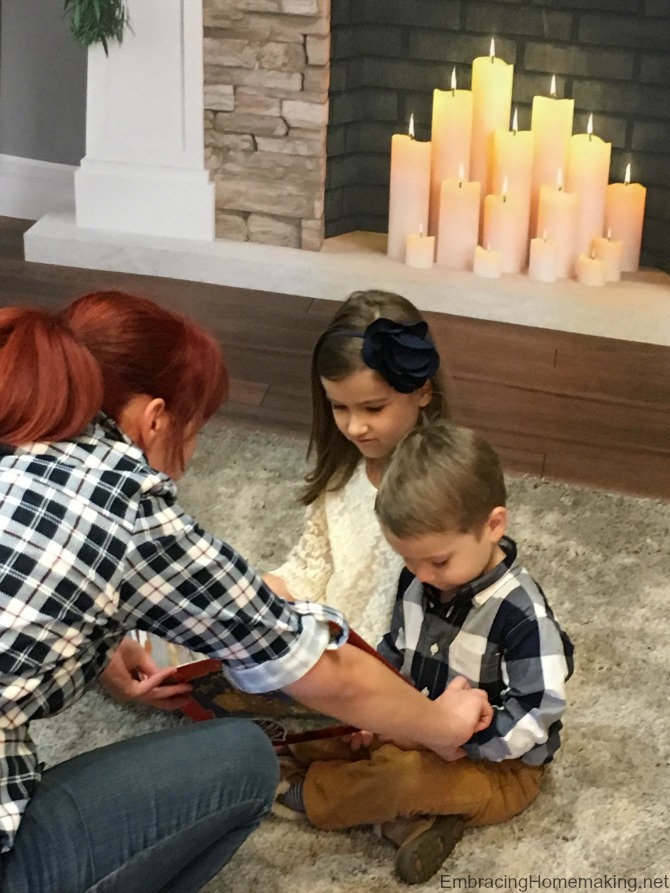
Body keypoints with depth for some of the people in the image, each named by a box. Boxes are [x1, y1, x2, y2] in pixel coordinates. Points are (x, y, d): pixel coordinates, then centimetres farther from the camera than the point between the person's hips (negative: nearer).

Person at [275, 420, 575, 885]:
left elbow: (533, 719, -27)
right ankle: (416, 811, -18)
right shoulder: (418, 580, -6)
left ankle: (299, 792, -8)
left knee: (404, 777, -34)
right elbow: (394, 652, 10)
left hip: (496, 766, -8)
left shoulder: (522, 616, -27)